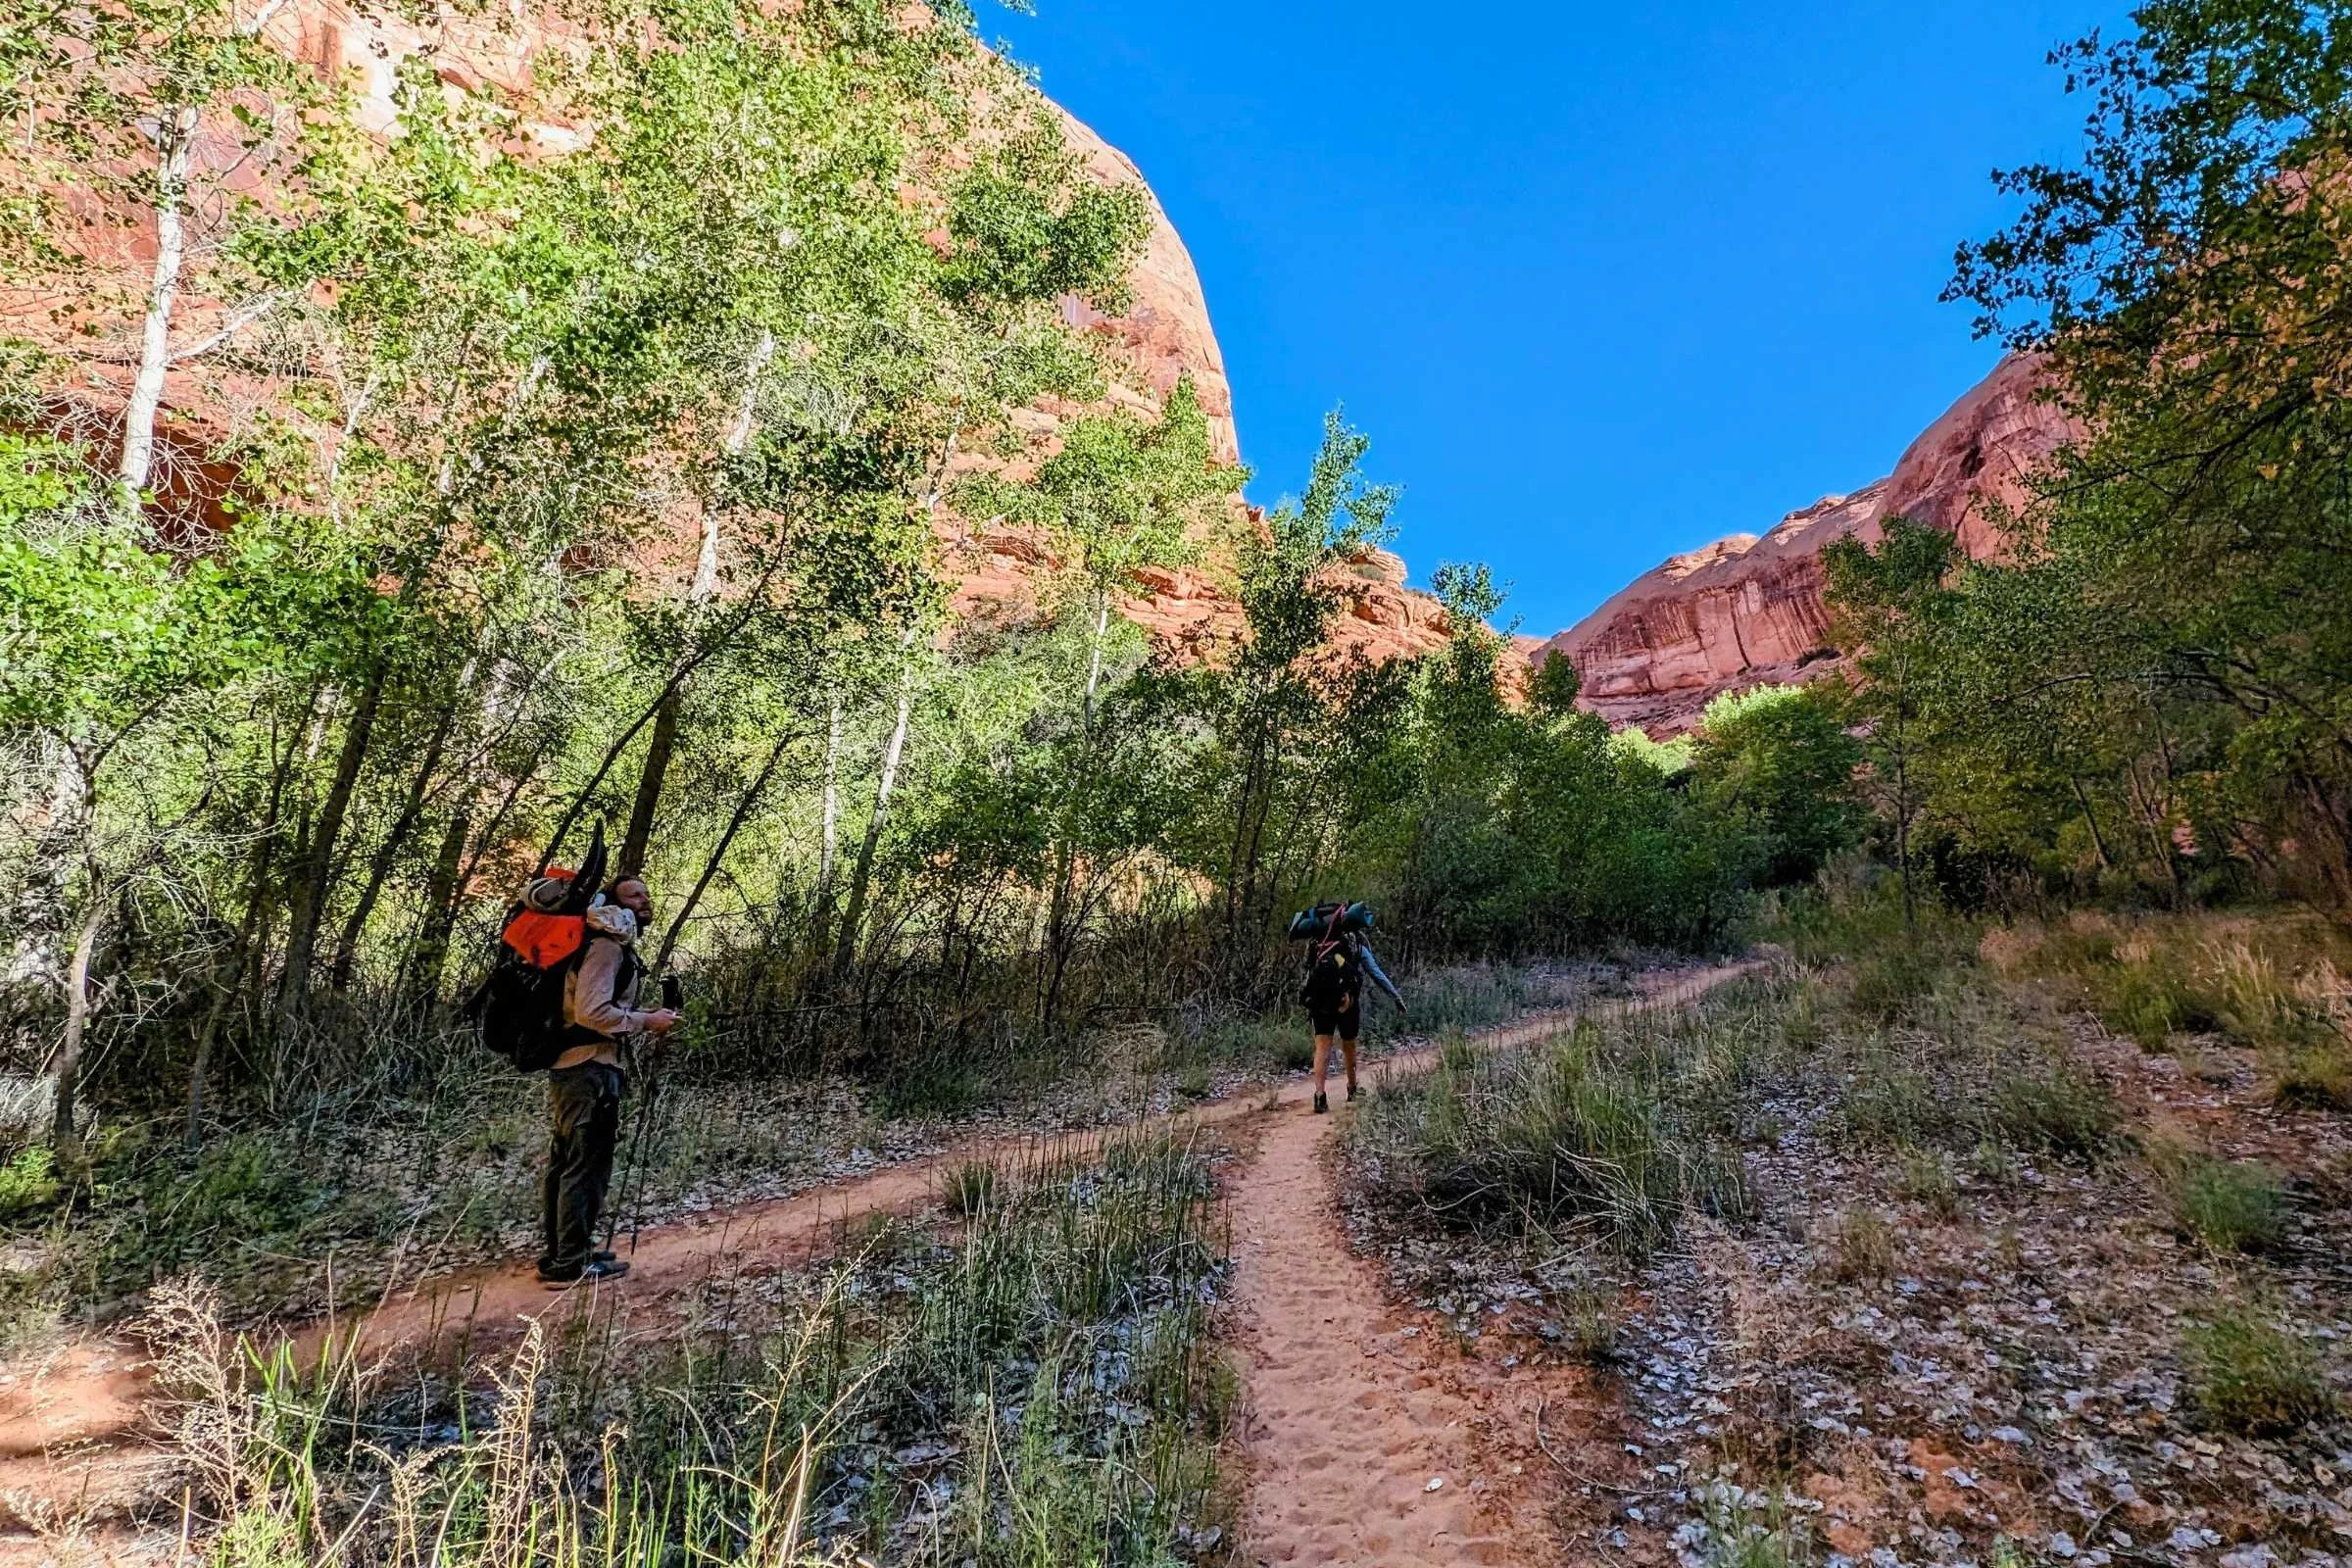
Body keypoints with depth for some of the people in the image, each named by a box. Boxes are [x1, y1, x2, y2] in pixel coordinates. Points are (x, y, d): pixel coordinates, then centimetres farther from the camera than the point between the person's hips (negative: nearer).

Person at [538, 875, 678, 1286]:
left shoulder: (620, 948, 19)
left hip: (569, 1067, 11)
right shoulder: (607, 946, -13)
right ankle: (571, 1264, 3)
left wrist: (645, 1022, 12)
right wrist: (646, 1021, -15)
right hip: (590, 1069, -11)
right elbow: (592, 1011, -23)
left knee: (564, 1165, 16)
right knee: (588, 1166, -4)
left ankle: (559, 1255, 26)